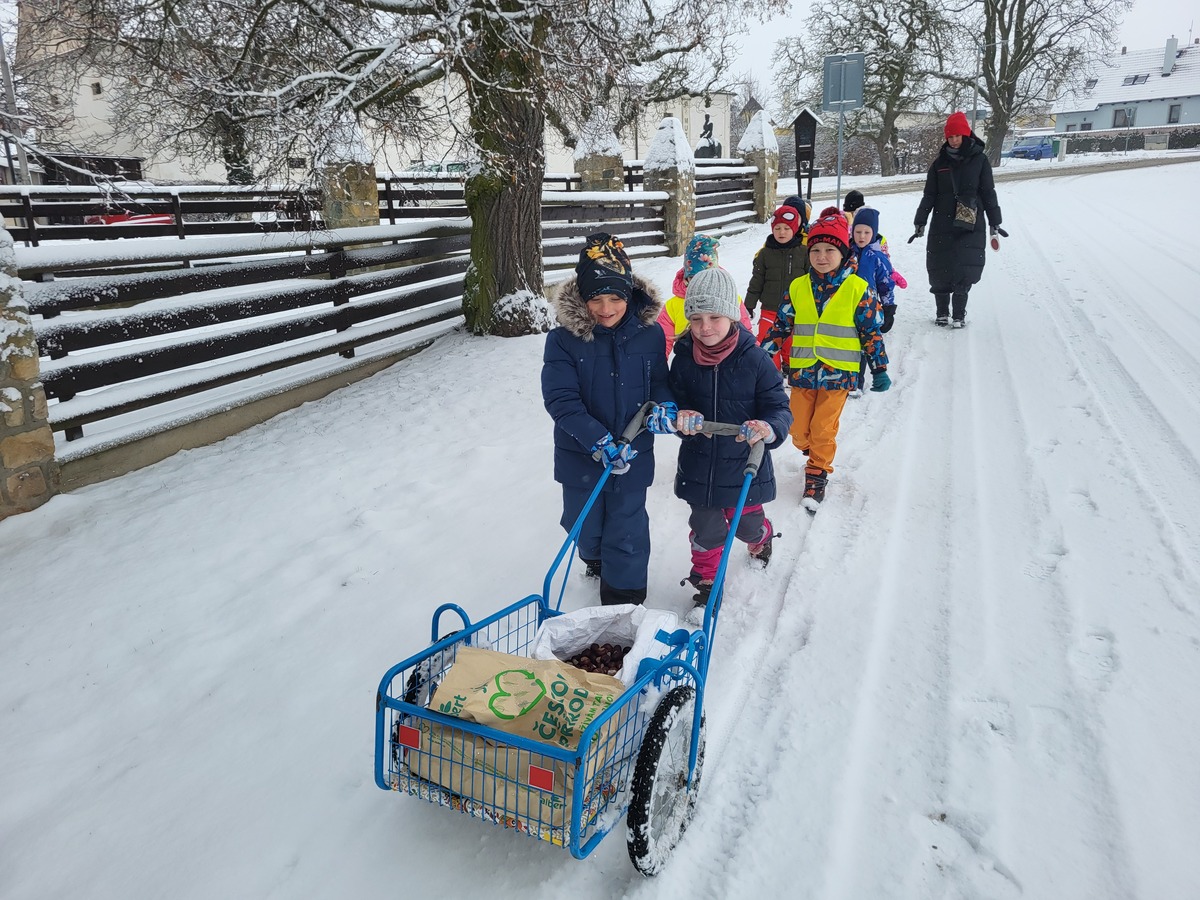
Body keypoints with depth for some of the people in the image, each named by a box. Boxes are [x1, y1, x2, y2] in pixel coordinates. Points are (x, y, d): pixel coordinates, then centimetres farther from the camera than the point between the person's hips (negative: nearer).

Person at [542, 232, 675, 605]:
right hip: (581, 456, 0)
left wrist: (664, 406, -19)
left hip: (633, 454, 0)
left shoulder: (650, 334, -7)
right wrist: (600, 442, -27)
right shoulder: (563, 340, -15)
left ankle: (624, 602, 29)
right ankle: (596, 560, 55)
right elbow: (560, 400, -19)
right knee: (585, 526, 20)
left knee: (627, 530, 9)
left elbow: (659, 382, 5)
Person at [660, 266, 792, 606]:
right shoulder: (683, 358, -8)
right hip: (699, 465, 1)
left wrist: (769, 428, -36)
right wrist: (680, 417, -23)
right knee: (705, 529, 12)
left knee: (747, 524, 20)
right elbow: (674, 400, 1)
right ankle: (706, 581, 39)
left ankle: (761, 539, 58)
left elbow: (779, 409, -13)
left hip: (744, 465, -1)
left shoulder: (754, 360, -16)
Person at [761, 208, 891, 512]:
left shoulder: (857, 289, -4)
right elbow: (781, 325, 11)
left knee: (823, 429, -2)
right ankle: (817, 457, 37)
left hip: (838, 373, -3)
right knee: (798, 430, 8)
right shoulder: (798, 288, 3)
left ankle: (817, 475, 18)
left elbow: (871, 332, 0)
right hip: (802, 371, 3)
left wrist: (879, 369, 2)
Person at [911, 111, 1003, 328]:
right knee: (939, 271, 0)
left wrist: (994, 225, 4)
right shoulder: (940, 162, 9)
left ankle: (959, 314, 0)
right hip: (942, 226, 2)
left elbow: (989, 193, 6)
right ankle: (942, 312, 17)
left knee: (965, 270, -11)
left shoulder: (979, 159, 5)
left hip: (971, 226, -2)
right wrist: (920, 223, 6)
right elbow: (929, 195, 12)